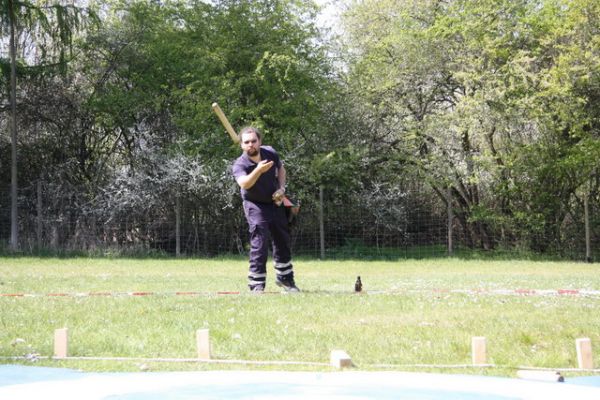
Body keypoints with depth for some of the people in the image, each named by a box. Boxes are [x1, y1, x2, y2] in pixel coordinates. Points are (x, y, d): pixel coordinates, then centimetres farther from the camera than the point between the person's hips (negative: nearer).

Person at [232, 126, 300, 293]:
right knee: (259, 243, -18)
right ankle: (256, 285, -12)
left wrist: (281, 188, -7)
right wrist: (258, 170, -65)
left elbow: (281, 168, 8)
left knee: (283, 240, 15)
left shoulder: (271, 153, -14)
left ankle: (284, 277, 34)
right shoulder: (240, 165, -28)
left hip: (275, 202, 5)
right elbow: (244, 183, -50)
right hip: (255, 205, -5)